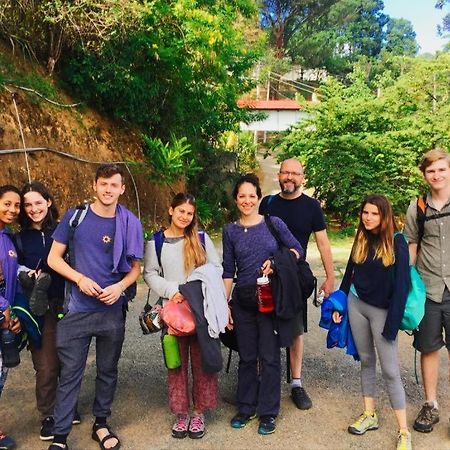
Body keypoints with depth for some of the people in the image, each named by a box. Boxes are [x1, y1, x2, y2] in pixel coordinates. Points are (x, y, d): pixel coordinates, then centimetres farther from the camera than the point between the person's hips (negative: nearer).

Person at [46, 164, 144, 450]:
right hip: (77, 309, -1)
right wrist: (80, 278, -15)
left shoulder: (129, 224, -1)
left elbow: (135, 268, 5)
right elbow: (54, 258, 0)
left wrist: (120, 286, -14)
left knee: (108, 370, 14)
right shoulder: (75, 217, -2)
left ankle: (101, 424, 33)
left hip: (113, 310, 1)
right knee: (70, 373, 4)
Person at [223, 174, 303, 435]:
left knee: (269, 357, 3)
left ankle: (268, 412, 19)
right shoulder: (230, 231, 4)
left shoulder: (274, 223, -1)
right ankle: (246, 407, 29)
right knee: (247, 357, 12)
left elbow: (298, 250, 1)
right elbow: (228, 271, 6)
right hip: (243, 300, 2)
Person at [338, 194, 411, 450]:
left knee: (390, 371, -3)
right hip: (356, 304, 5)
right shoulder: (361, 240, 4)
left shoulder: (397, 243, -11)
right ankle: (370, 415, 25)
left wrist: (392, 323, -17)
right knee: (366, 361, 13)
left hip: (382, 310, -5)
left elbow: (401, 285, -14)